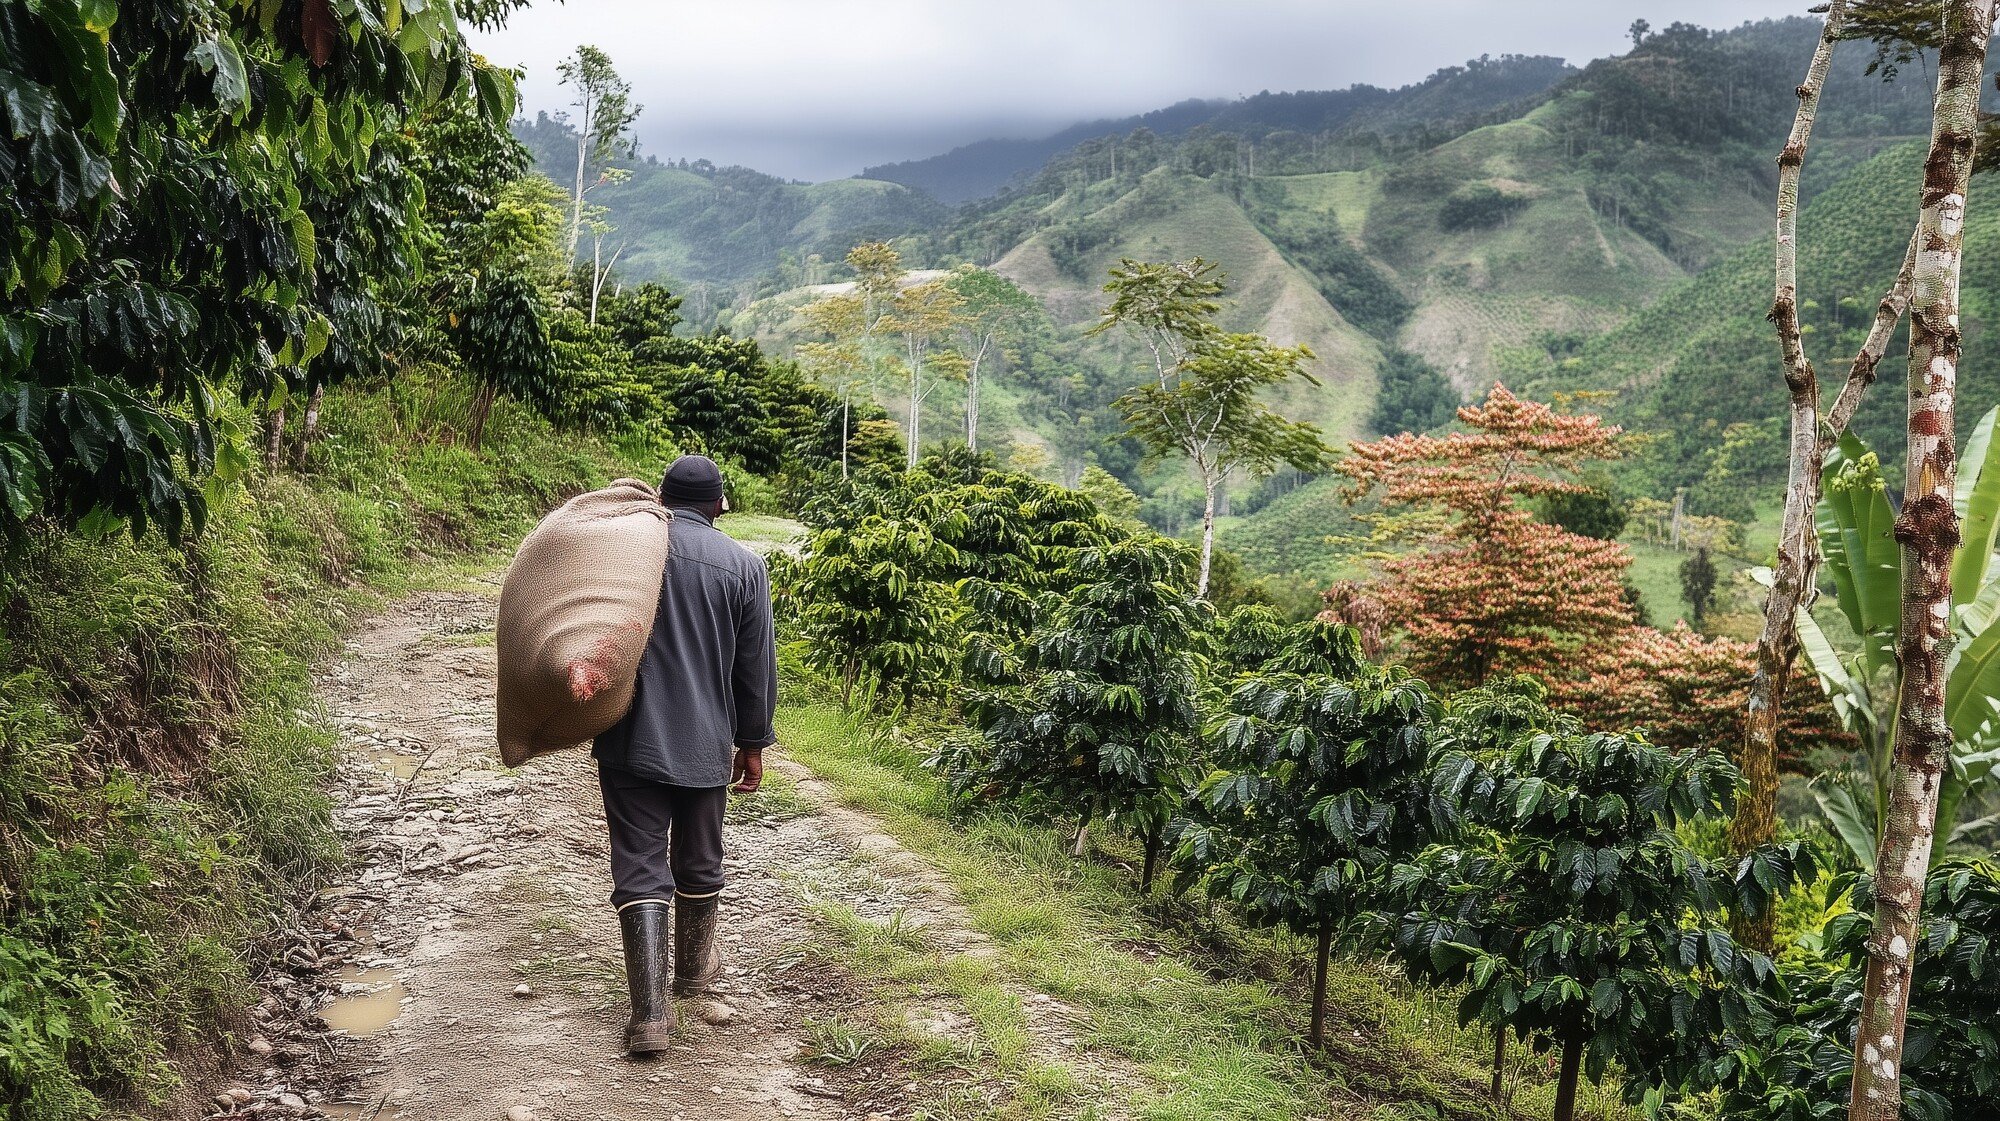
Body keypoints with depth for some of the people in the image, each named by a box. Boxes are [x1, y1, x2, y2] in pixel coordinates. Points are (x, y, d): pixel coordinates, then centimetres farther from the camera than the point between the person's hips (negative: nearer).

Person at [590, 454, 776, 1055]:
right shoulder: (744, 566, -1)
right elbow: (756, 667, 3)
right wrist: (753, 743, 11)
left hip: (630, 741, -1)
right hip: (706, 743, 1)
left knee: (640, 866, 0)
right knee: (699, 861, 19)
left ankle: (650, 1010, -7)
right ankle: (694, 966, 39)